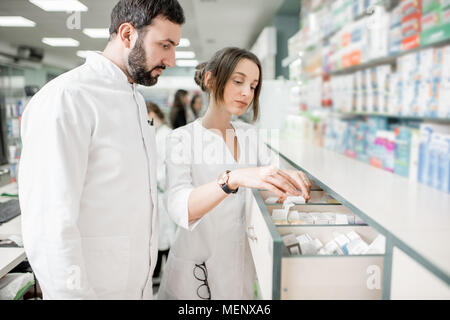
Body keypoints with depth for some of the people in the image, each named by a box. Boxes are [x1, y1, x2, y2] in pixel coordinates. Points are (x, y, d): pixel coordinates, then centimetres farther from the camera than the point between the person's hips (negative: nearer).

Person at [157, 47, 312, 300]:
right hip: (197, 266, -4)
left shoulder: (249, 134, 3)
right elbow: (178, 207, -30)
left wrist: (291, 177, -19)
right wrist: (232, 179, -47)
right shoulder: (182, 139, -15)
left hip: (240, 261, 5)